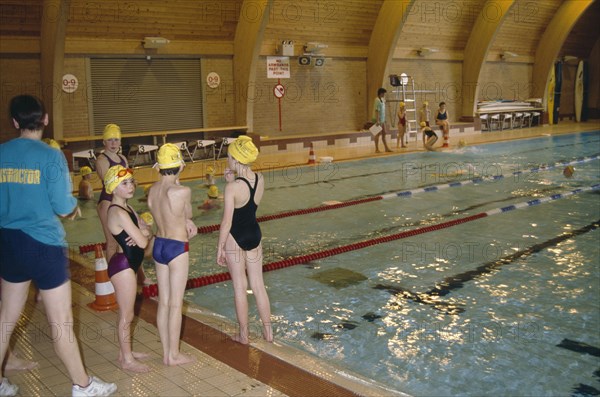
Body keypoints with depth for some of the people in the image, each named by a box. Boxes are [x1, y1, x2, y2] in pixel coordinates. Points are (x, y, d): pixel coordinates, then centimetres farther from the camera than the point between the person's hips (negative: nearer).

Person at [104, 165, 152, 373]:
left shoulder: (127, 208, 10)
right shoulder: (119, 212, -21)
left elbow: (147, 230, 6)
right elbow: (143, 242, -22)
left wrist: (142, 233, -15)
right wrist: (142, 235, 0)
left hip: (128, 264, 10)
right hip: (123, 265, -10)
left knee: (125, 313, 20)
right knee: (127, 315, 2)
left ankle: (125, 352, 33)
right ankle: (127, 359, 14)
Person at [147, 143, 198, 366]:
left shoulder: (153, 190, 0)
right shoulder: (182, 191, -20)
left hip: (158, 245, 7)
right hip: (177, 248, -7)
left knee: (163, 302, 13)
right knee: (175, 304, 4)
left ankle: (166, 353, 23)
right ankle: (174, 355, 14)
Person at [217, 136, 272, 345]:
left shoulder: (232, 187, -22)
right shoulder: (260, 179, -4)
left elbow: (226, 222, -17)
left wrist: (220, 247, -7)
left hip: (235, 238, -6)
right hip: (254, 234, 6)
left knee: (239, 287, 8)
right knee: (258, 284, 15)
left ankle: (244, 334, 20)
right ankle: (268, 331, 23)